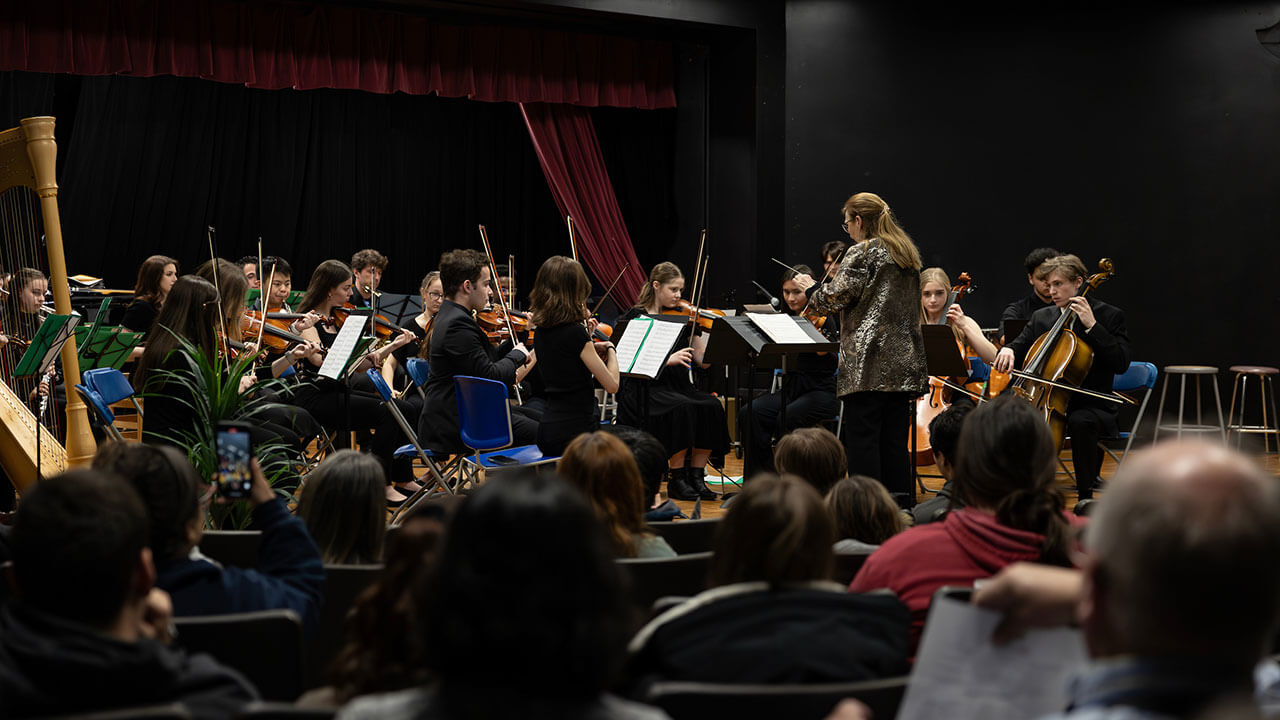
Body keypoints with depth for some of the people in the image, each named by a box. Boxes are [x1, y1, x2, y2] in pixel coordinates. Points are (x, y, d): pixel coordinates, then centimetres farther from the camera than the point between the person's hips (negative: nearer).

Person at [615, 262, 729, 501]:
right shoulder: (635, 317, 0)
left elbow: (703, 360, 4)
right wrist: (668, 359, -24)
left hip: (678, 386, 5)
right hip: (646, 389, -5)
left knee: (711, 406, -24)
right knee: (682, 408, -33)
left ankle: (696, 475, -14)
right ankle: (677, 479, -19)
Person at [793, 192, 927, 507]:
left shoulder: (862, 253, -7)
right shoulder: (908, 253, 17)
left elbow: (834, 299, -12)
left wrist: (811, 288, 9)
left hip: (868, 363, -8)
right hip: (904, 362, 8)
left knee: (862, 438, -5)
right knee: (895, 440, 10)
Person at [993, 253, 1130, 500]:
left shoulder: (1110, 316, -1)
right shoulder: (1041, 317, 15)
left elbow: (1121, 363, -12)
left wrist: (1091, 326, -18)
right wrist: (1008, 350, -12)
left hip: (1091, 407, -5)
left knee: (1080, 422, -39)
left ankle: (1086, 494, -23)